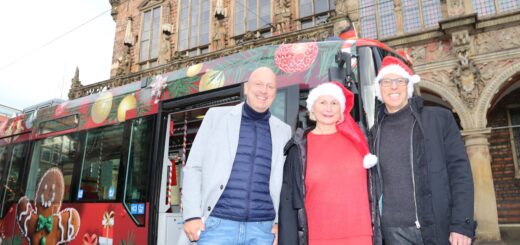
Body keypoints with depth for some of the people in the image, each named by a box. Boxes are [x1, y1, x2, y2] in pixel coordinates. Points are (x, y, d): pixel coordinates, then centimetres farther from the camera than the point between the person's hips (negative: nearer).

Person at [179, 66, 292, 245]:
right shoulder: (217, 116, 6)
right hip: (217, 224, -2)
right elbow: (193, 168, 3)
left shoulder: (283, 131, 12)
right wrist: (192, 215, -5)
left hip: (262, 230, 2)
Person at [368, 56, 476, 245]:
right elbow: (375, 185, 10)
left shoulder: (439, 118, 2)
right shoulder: (376, 131, 8)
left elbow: (460, 170, -3)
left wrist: (462, 224, -11)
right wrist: (374, 228, 7)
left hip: (440, 227, -1)